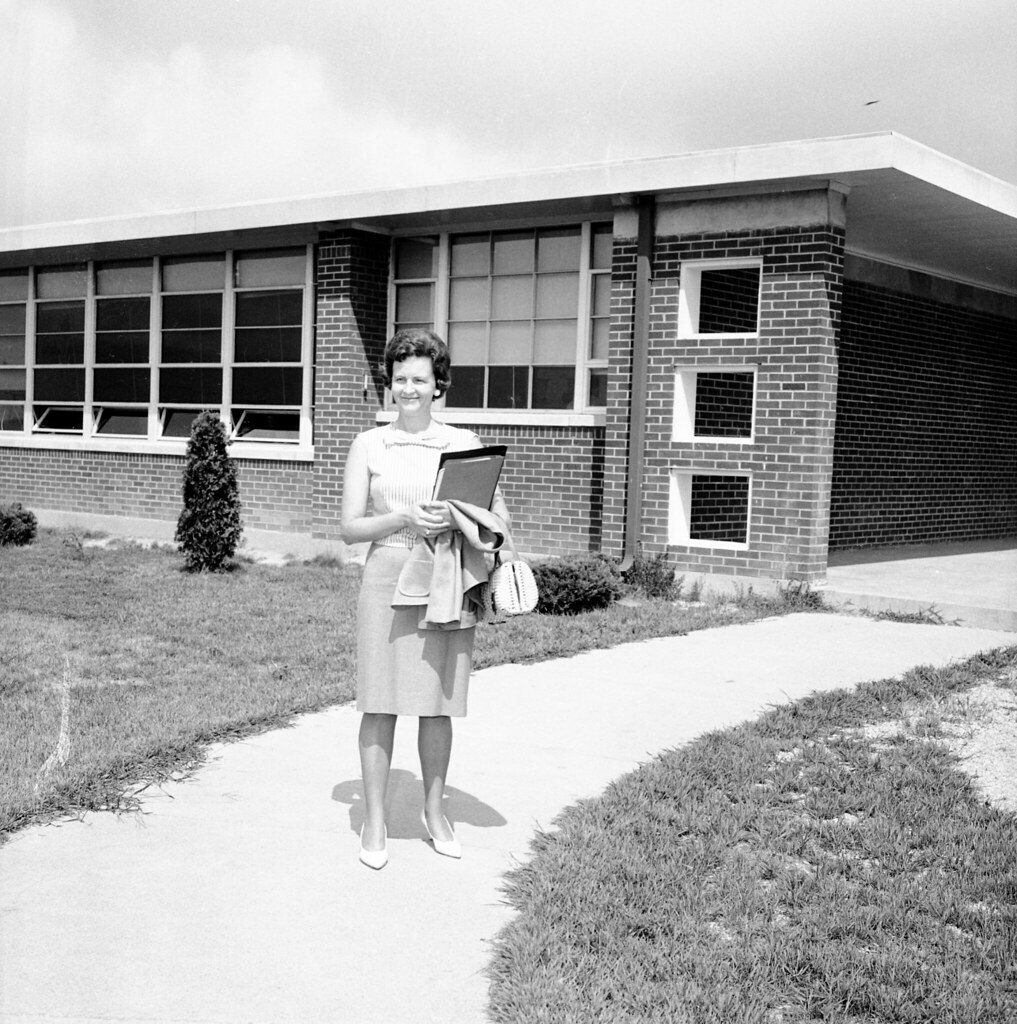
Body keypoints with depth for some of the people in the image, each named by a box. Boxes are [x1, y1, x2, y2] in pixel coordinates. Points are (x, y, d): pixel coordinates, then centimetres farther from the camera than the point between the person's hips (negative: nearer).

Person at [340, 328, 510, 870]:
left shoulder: (465, 443, 6)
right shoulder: (368, 445, 4)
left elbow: (500, 516, 5)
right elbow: (350, 527, 1)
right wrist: (403, 519, -16)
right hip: (387, 578, -1)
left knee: (438, 704, 8)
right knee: (381, 704, 1)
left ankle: (435, 811, 24)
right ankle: (375, 821, 13)